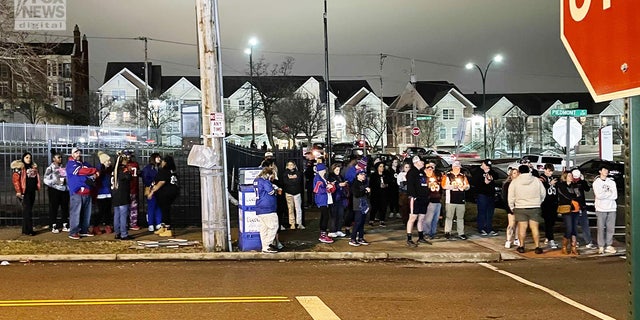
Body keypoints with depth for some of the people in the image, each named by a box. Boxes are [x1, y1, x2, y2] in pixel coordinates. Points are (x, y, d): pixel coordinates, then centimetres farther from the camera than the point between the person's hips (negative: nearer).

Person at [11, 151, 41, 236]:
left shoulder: (34, 167, 15)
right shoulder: (19, 167, -6)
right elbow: (15, 179, -13)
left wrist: (37, 188, 12)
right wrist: (18, 191, -19)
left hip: (32, 192, 7)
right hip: (25, 192, -7)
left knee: (27, 210, 11)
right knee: (27, 211, -8)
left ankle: (25, 229, 17)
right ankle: (29, 230, -7)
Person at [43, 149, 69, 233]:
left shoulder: (63, 168, 10)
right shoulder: (50, 168, -2)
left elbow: (68, 177, 17)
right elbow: (46, 180, -9)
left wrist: (66, 181, -3)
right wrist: (56, 182, -18)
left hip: (64, 190, 4)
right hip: (54, 190, -4)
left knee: (65, 207, 7)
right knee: (54, 208, 0)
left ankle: (65, 226, 16)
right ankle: (54, 227, 8)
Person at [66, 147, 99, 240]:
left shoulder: (85, 164, 21)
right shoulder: (70, 164, 1)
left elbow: (96, 173, 13)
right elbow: (80, 171, -16)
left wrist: (94, 175, -11)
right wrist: (94, 170, -7)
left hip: (87, 192, 7)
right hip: (76, 192, -7)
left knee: (86, 213, 10)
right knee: (75, 212, -8)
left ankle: (84, 230, 19)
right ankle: (73, 232, -5)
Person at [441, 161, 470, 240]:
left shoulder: (463, 176, 15)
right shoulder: (447, 175, 1)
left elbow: (468, 186, 14)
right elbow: (444, 186, -8)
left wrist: (464, 187, -8)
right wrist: (453, 186, -17)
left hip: (461, 200, 4)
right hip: (450, 200, -4)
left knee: (460, 217, 7)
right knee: (449, 217, -1)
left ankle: (461, 233, 12)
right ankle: (447, 232, 6)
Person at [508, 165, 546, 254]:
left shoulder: (515, 182, -4)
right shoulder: (536, 180, -1)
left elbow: (511, 197, -1)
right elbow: (543, 193, 6)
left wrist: (512, 207, 12)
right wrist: (538, 202, 20)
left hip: (520, 208, -1)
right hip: (535, 208, 1)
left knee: (522, 227, 5)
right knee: (534, 227, 4)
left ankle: (521, 246, 9)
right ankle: (537, 247, 3)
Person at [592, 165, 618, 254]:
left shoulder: (612, 182, 12)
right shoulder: (596, 182, 4)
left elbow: (615, 196, 1)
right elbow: (598, 196, -10)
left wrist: (604, 194, -7)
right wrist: (609, 193, -2)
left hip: (612, 208, 3)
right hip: (601, 209, -3)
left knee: (610, 228, 1)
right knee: (601, 228, -4)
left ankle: (609, 246, 7)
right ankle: (601, 247, 0)